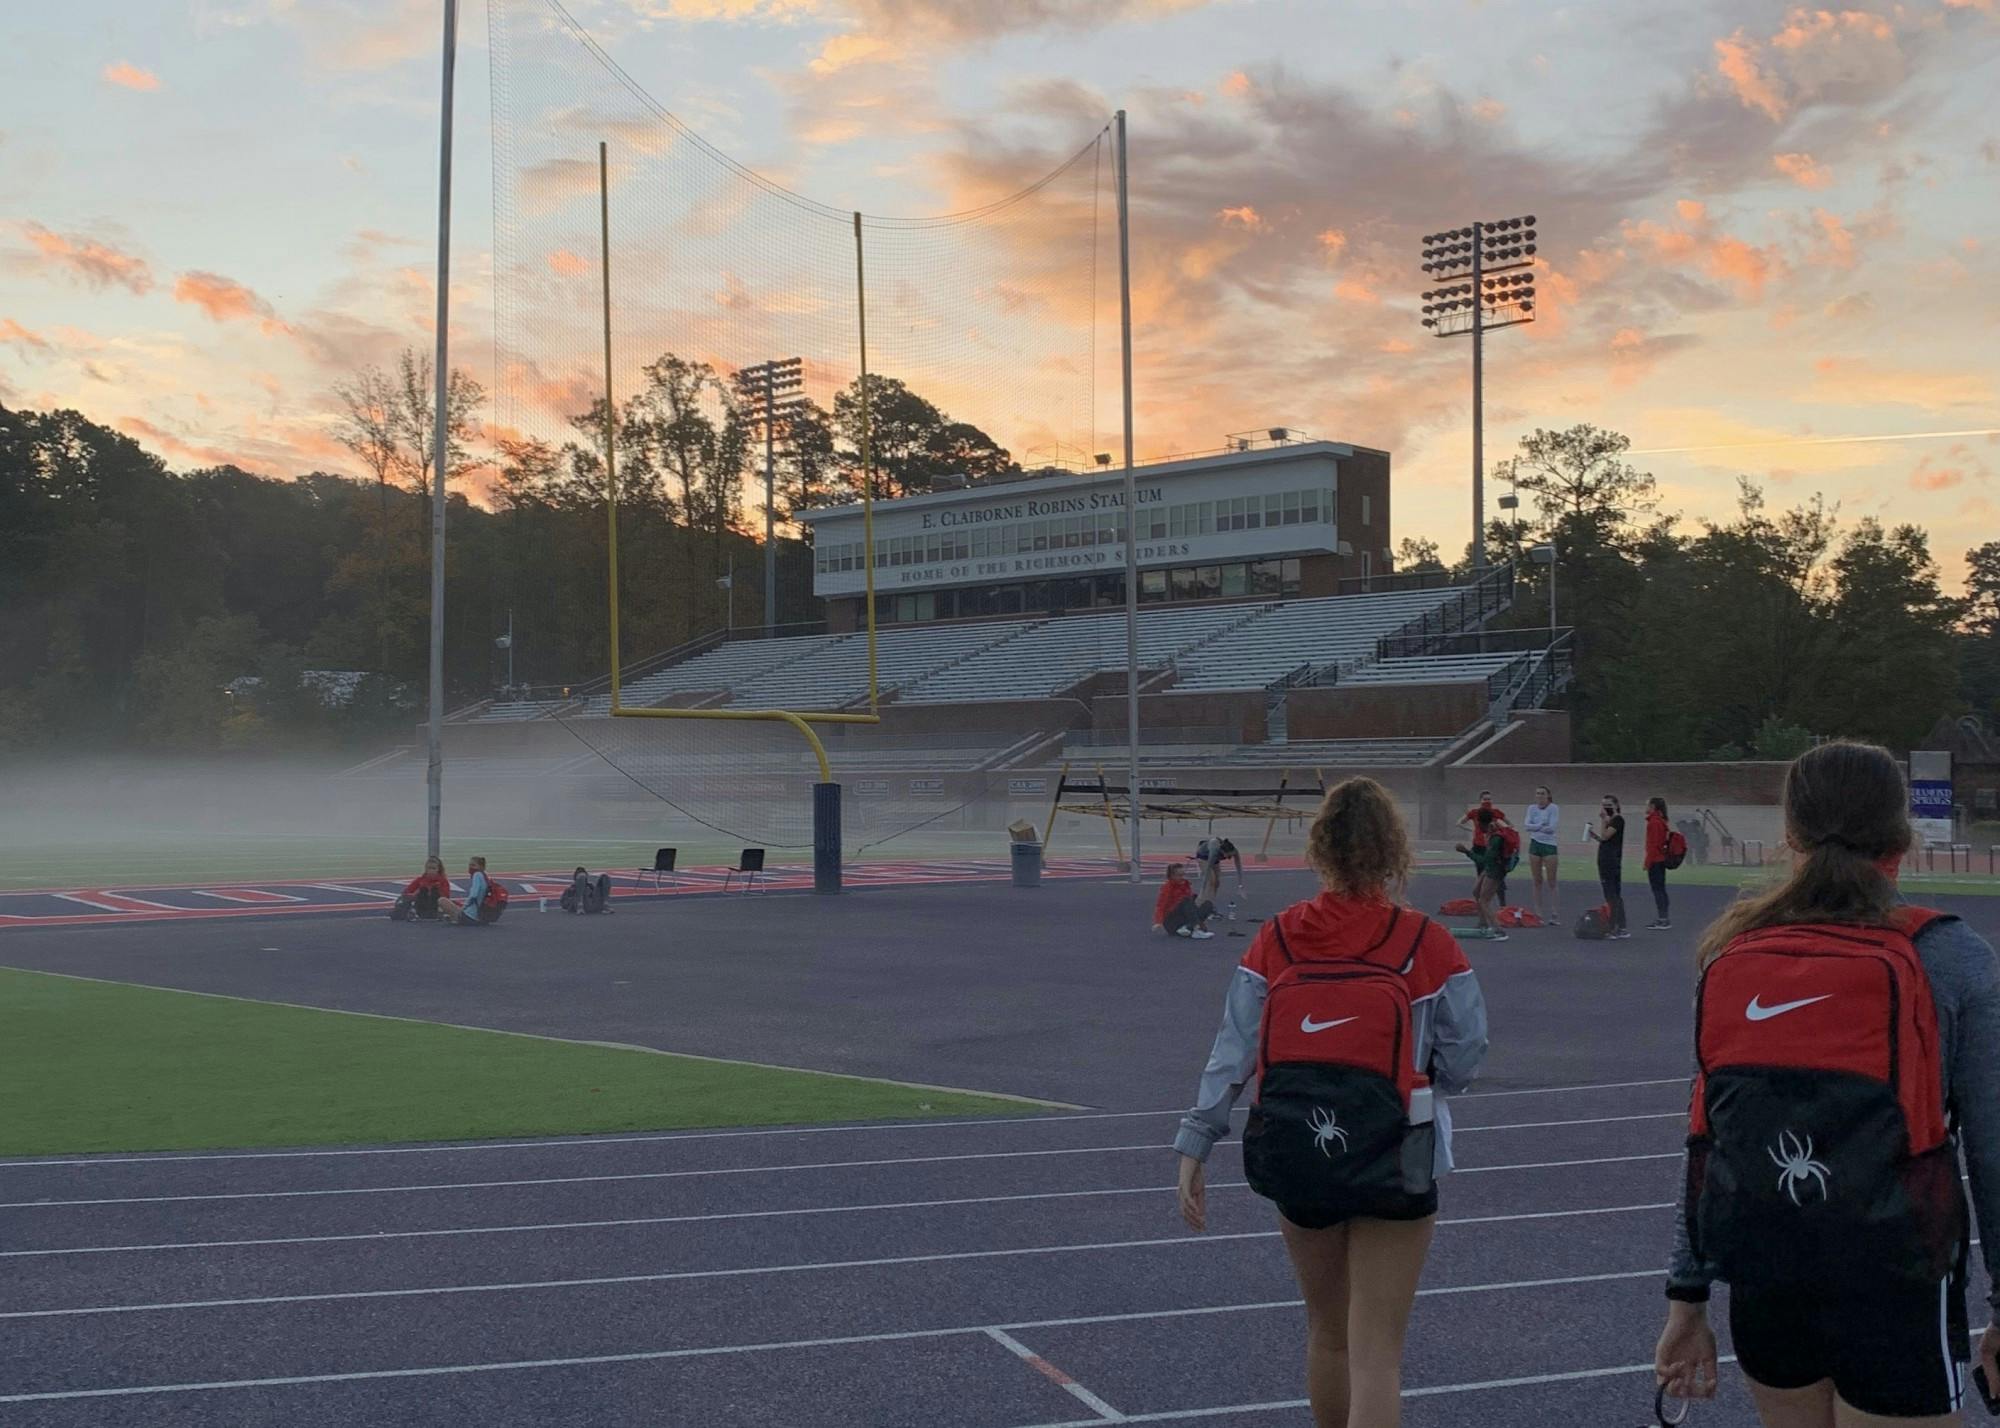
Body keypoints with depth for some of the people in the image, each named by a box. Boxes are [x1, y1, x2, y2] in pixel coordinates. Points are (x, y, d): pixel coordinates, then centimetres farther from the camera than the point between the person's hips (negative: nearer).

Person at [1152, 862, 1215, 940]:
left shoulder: (1187, 885, 11)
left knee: (1209, 904, -11)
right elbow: (1160, 906, -20)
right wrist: (1158, 923, -37)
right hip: (1171, 923, -6)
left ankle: (1188, 928, -32)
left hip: (1185, 921, 7)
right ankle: (1197, 930, -44)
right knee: (1187, 900, -29)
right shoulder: (1167, 887, -8)